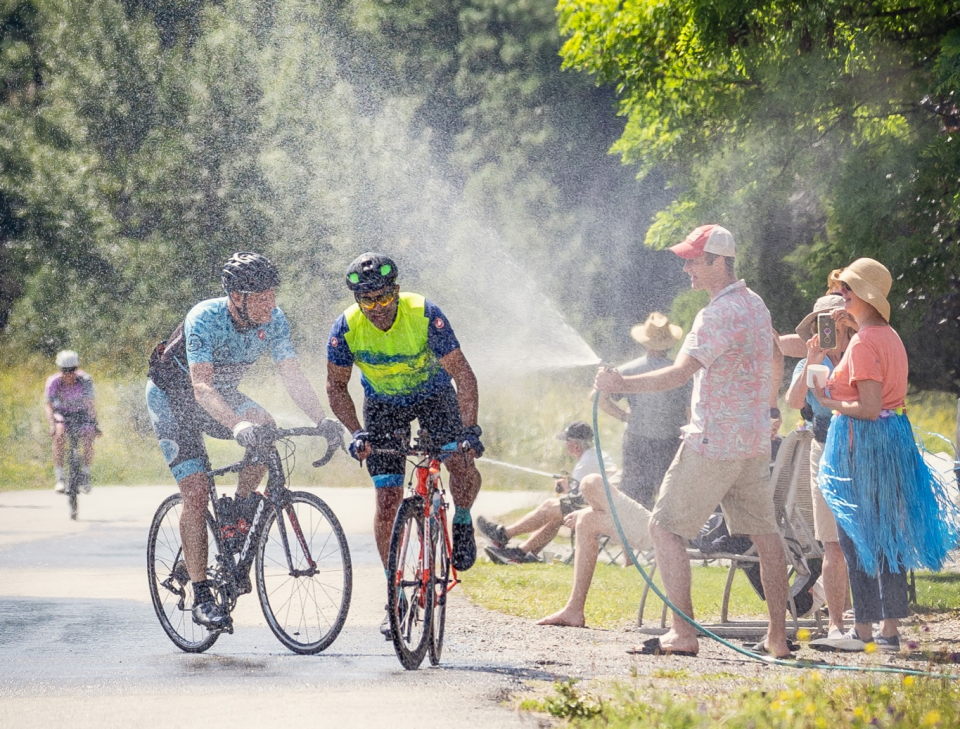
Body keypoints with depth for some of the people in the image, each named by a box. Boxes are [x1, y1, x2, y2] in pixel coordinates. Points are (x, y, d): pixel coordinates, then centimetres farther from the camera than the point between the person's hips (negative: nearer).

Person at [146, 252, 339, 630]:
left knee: (263, 425, -27)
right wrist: (236, 425, -59)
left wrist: (321, 419, -39)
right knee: (196, 492, -15)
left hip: (221, 391, 5)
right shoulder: (204, 319, -34)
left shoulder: (273, 319, -19)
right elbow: (202, 387, -43)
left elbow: (292, 375, -23)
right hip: (172, 396, -5)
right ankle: (201, 596, -9)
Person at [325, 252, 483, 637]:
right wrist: (357, 433, -24)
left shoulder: (425, 315, -29)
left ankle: (462, 519, 8)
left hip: (433, 394, -1)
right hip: (383, 404, 1)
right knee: (388, 498, -9)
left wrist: (470, 428, -38)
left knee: (461, 463, -27)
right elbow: (336, 386, -11)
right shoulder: (346, 328, -24)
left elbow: (463, 374, -27)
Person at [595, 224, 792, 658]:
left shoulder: (719, 314, -18)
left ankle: (683, 633, -10)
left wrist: (621, 385, -28)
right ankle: (778, 636, 13)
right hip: (753, 440, 9)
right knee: (763, 531, 11)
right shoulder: (755, 305, 12)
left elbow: (679, 373, -27)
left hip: (714, 442, -9)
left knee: (665, 526, -4)